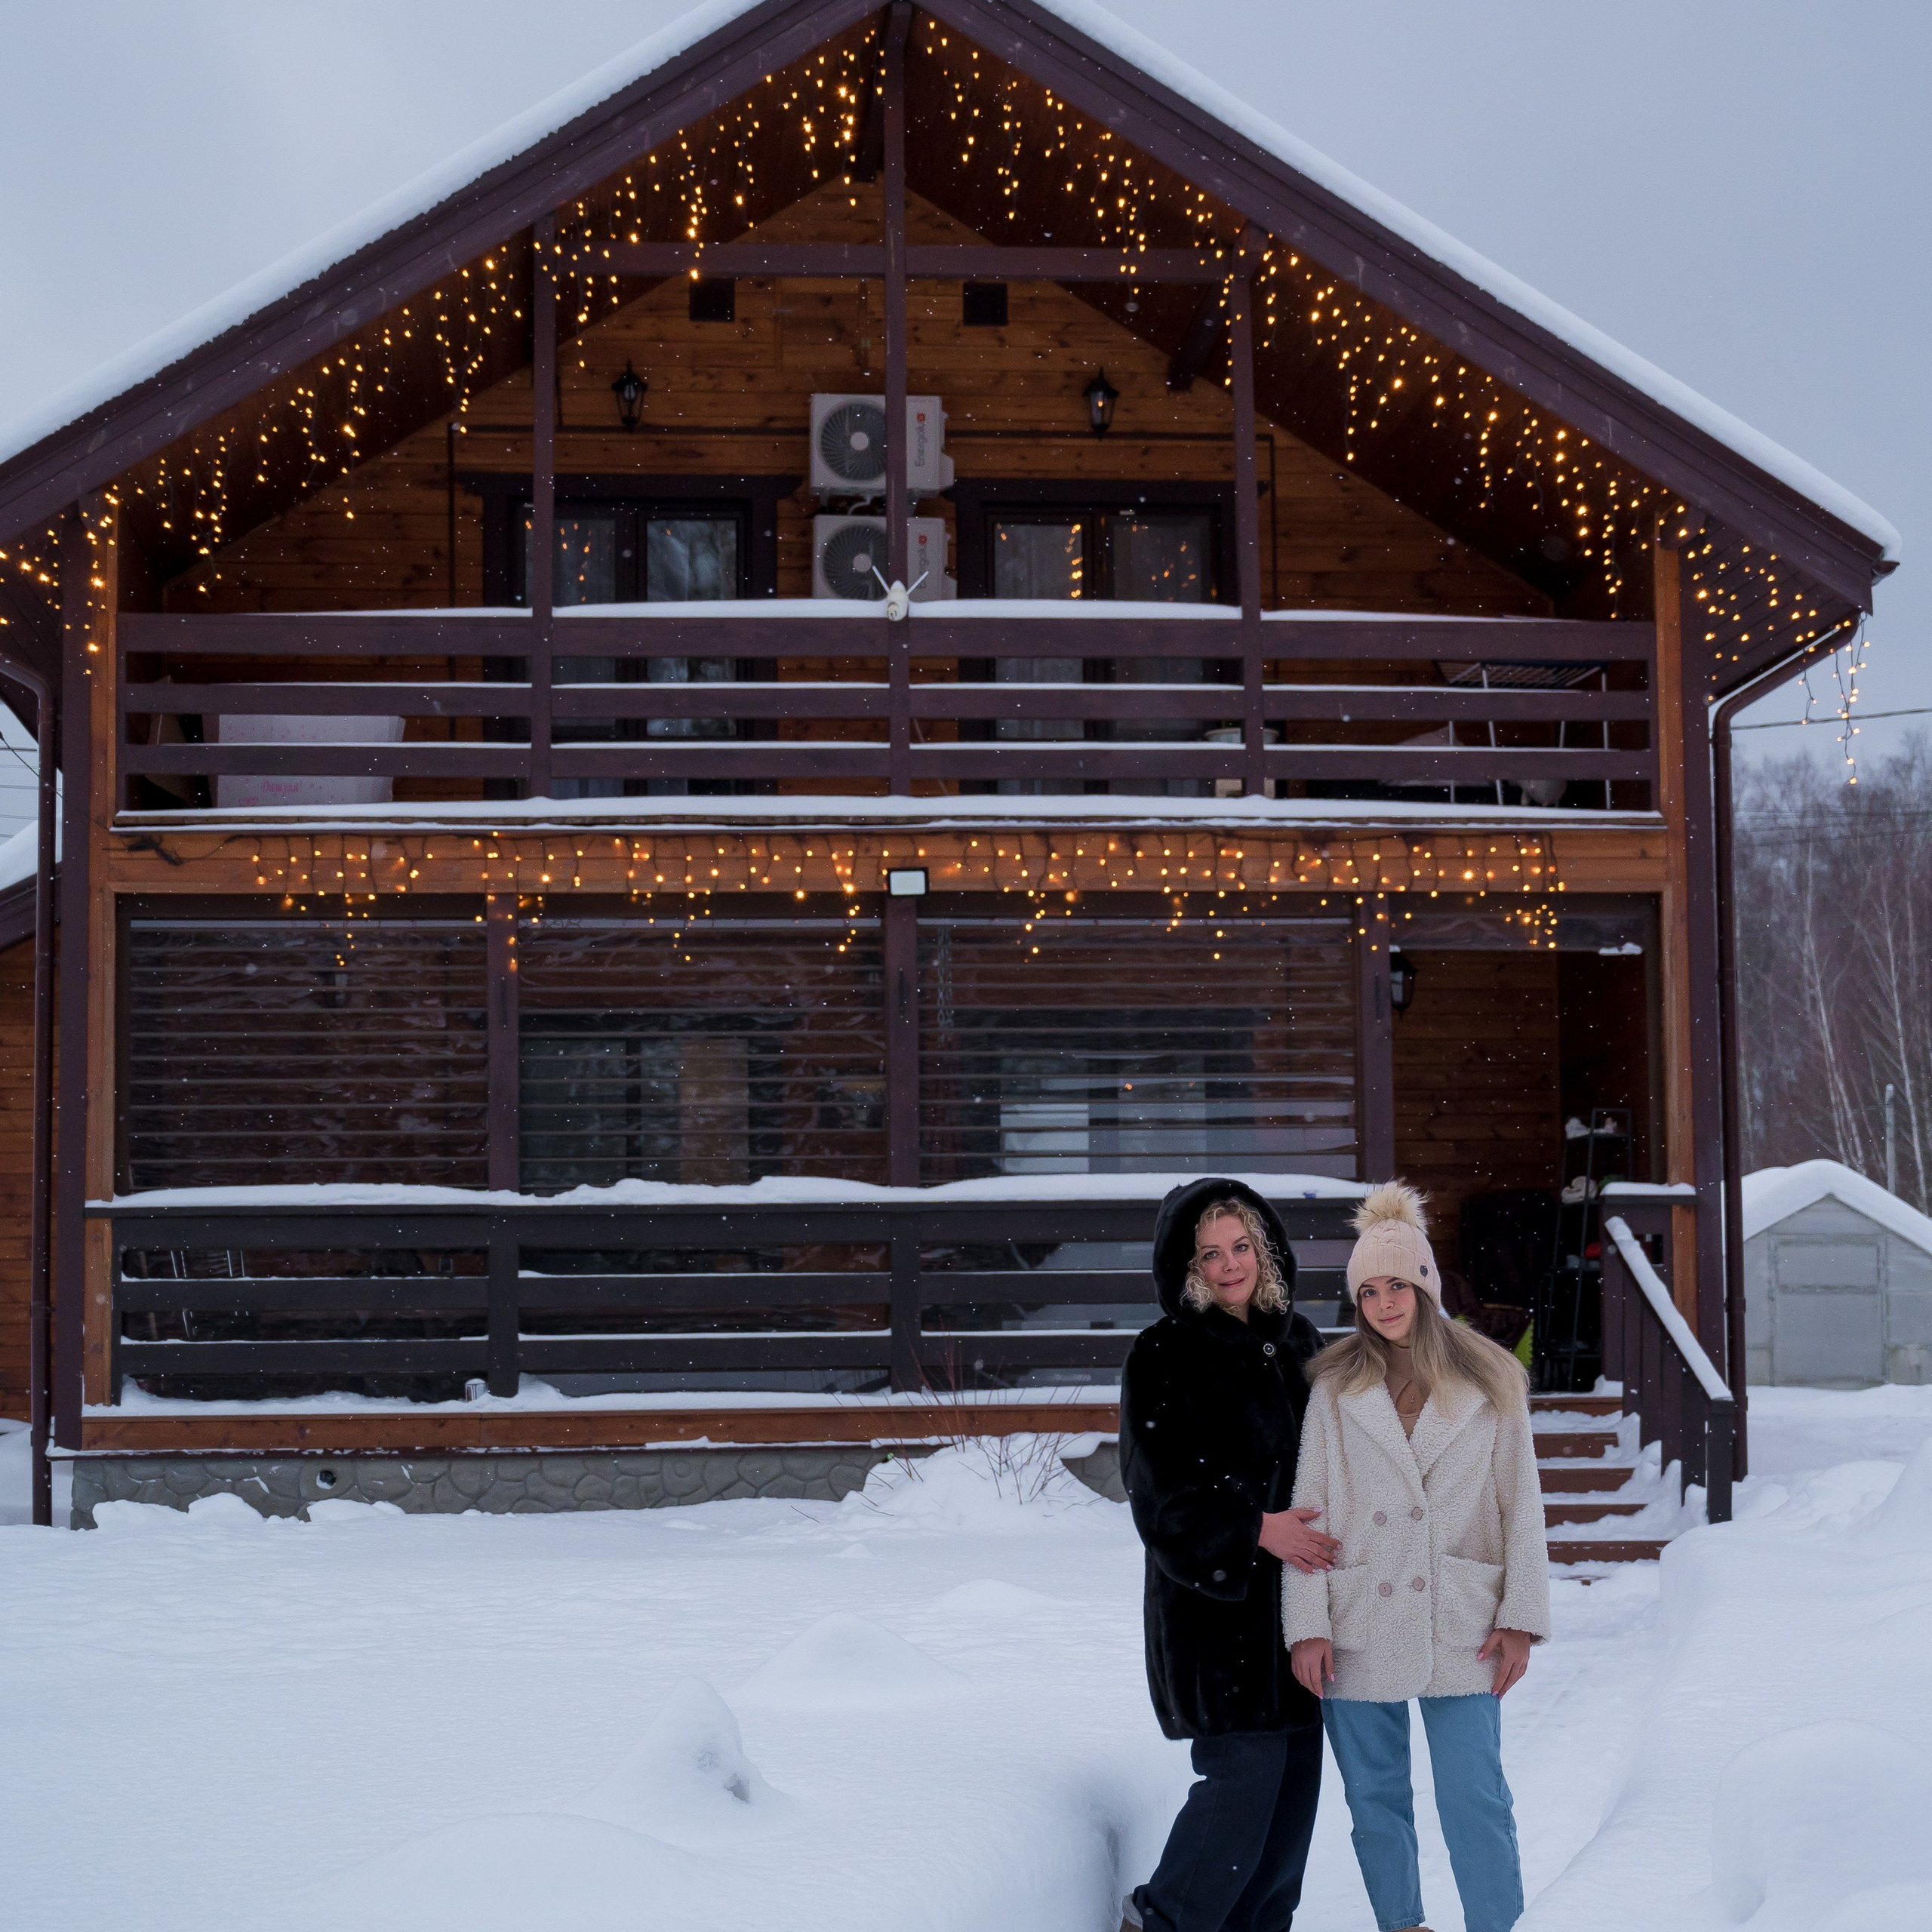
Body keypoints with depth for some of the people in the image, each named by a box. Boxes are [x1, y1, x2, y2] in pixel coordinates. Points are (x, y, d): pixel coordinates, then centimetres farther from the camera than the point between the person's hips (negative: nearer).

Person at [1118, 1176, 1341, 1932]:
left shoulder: (1296, 1339, 11)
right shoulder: (1164, 1355, -7)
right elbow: (1161, 1492, -11)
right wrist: (1255, 1529, -20)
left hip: (1298, 1594, 6)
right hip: (1216, 1597, -6)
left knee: (1295, 1774, 6)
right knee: (1245, 1774, -10)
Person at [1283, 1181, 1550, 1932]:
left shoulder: (1489, 1383, 3)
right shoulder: (1336, 1386, 4)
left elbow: (1522, 1504, 4)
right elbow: (1308, 1507, 2)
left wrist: (1520, 1616, -3)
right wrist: (1307, 1626, -5)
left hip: (1459, 1629, -1)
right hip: (1358, 1629, 1)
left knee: (1474, 1799, -5)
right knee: (1376, 1804, 8)